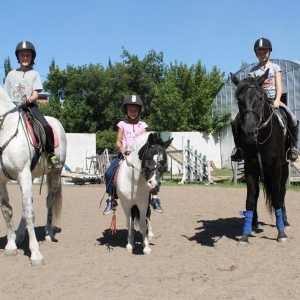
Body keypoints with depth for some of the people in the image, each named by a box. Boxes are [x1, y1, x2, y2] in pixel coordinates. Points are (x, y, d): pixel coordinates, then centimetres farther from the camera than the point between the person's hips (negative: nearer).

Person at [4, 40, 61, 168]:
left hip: (30, 106, -2)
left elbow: (35, 95, -1)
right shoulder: (11, 74, 17)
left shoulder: (34, 74, 10)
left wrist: (28, 100, -22)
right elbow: (6, 95, 16)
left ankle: (50, 153, -9)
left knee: (45, 126, -26)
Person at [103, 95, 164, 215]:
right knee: (109, 173, -20)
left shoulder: (142, 125, 7)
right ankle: (111, 200, -5)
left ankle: (154, 199, -12)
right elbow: (118, 141, 4)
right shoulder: (122, 124, 6)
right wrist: (121, 148, -17)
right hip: (124, 153, 0)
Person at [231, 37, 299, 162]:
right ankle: (239, 146, -1)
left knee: (293, 120, -25)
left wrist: (277, 100, -16)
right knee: (234, 121, -18)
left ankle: (292, 146, -3)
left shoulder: (275, 67, 12)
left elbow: (279, 86, 1)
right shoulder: (253, 70, 13)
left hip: (273, 99, -1)